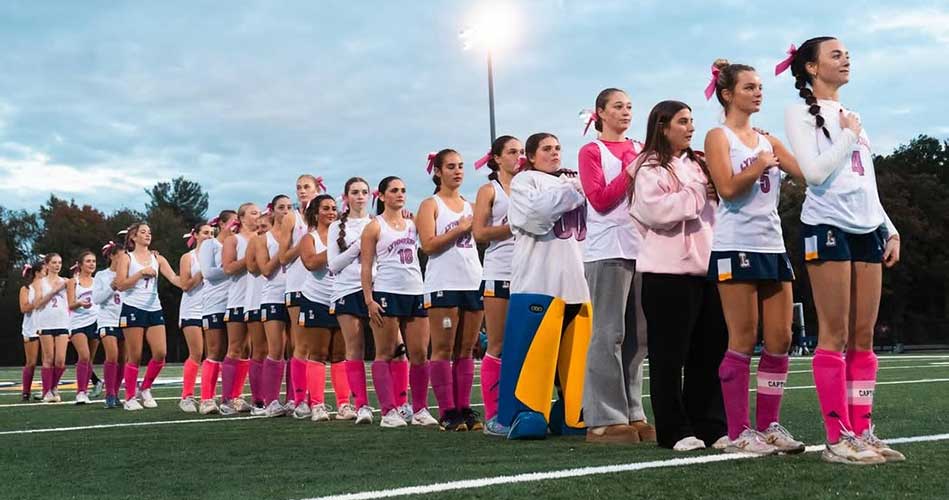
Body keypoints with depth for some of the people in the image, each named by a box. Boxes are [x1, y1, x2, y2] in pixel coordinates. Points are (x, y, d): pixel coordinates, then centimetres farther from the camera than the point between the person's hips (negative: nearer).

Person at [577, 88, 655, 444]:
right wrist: (631, 170, -9)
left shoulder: (640, 150, 17)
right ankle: (604, 420, -5)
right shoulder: (591, 152, 2)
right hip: (608, 251, -6)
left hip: (642, 248, 6)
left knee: (637, 337, 6)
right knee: (609, 334, -8)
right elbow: (599, 199, -7)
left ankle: (632, 415, 11)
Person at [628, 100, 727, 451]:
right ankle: (675, 431, 4)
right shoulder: (649, 168, -1)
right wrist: (697, 196, -12)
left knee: (711, 350, 6)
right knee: (670, 355, -2)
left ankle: (710, 426, 14)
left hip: (707, 266, 7)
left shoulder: (698, 164, 19)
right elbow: (652, 211, -16)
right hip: (669, 271, -7)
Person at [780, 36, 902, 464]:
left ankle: (862, 432, 7)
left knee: (863, 337, 3)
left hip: (868, 229, 7)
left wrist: (890, 229, 15)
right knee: (835, 335, -7)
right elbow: (814, 172, -14)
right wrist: (848, 136, -4)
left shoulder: (852, 116, 21)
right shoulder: (800, 113, 0)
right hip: (827, 225, -7)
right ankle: (838, 438, -4)